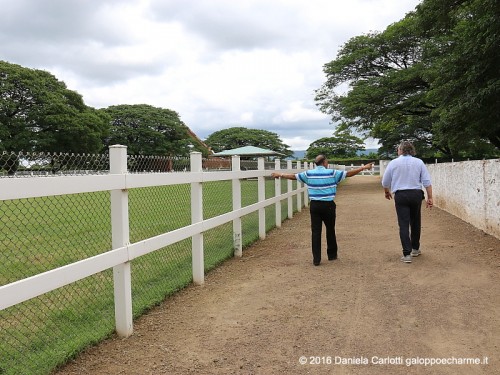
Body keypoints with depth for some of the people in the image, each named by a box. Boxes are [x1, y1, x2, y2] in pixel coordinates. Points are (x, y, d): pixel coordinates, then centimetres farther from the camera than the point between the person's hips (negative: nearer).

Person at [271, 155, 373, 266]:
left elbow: (293, 176, 12)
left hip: (314, 205, 2)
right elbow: (348, 173, 0)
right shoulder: (332, 173, -4)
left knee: (315, 231, 4)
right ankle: (332, 255, 28)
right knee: (330, 230, 14)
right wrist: (364, 167, 11)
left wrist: (280, 174, 28)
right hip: (328, 205, -2)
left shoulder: (308, 174, 3)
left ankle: (316, 259, 5)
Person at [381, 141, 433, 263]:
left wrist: (387, 192, 27)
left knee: (404, 224, -1)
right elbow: (427, 182, -2)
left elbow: (385, 182, 8)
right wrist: (430, 198, 3)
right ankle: (415, 249, 30)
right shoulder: (419, 162, 3)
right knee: (415, 222, 18)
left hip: (400, 195, -2)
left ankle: (407, 254, -6)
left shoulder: (393, 163, 0)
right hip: (416, 194, 2)